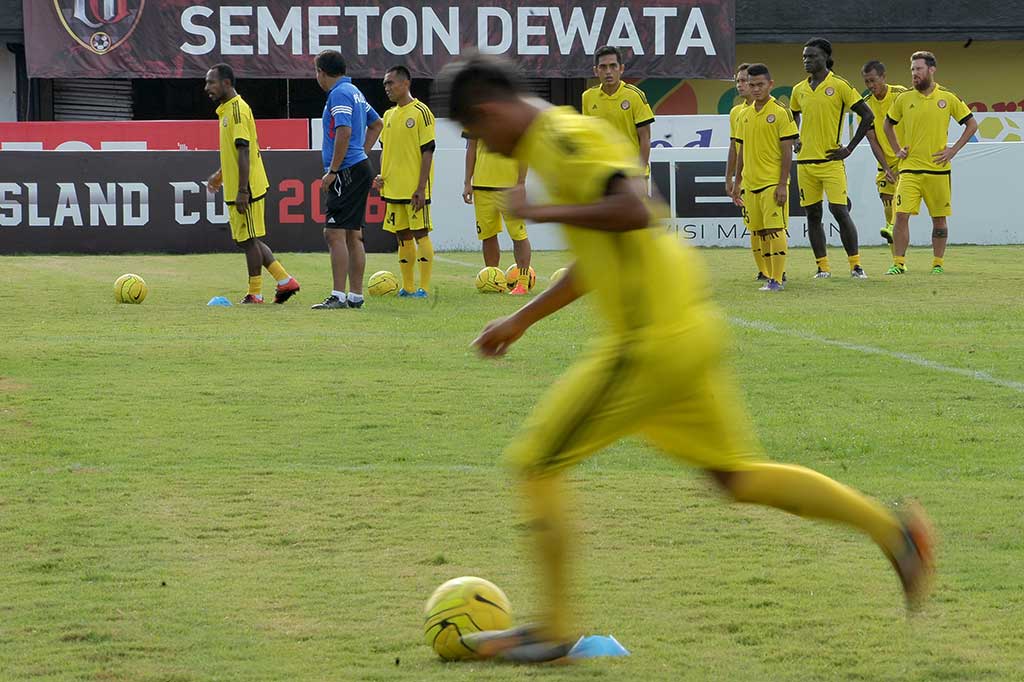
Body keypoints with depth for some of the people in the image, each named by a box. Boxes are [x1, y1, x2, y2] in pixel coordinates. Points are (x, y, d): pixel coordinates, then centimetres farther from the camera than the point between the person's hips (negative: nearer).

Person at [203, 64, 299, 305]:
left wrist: (242, 191, -25)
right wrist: (221, 174, 31)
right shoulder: (227, 109, 14)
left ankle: (255, 294, 6)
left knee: (249, 240, -1)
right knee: (247, 240, 13)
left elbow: (244, 151, -22)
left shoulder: (238, 109, -16)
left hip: (245, 190, -10)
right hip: (234, 189, 10)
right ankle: (284, 280, 16)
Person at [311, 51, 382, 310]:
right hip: (360, 167, 10)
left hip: (347, 172, -10)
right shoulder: (354, 92, 17)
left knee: (335, 233, -12)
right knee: (353, 234, 11)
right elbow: (377, 124, 30)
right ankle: (355, 296, 13)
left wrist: (331, 171, -20)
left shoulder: (339, 94, -13)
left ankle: (338, 296, -17)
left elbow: (344, 132, -24)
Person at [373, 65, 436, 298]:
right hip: (393, 188, 7)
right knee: (403, 236, 9)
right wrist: (381, 176, 4)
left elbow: (427, 151, -11)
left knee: (420, 234, -5)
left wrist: (421, 187, -16)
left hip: (414, 188, -7)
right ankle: (407, 287, 14)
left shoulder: (420, 112, -8)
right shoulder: (389, 115, 13)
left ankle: (424, 288, -3)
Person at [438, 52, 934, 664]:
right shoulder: (557, 138, 18)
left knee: (537, 462, -1)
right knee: (737, 475, 17)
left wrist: (544, 212, -18)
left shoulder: (565, 139, -14)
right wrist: (521, 321, 29)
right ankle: (893, 530, 14)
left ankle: (555, 629, 4)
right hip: (689, 331, 10)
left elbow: (634, 209, -29)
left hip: (653, 341, -10)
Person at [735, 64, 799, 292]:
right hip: (750, 183, 6)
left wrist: (783, 185, -14)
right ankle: (771, 275, 17)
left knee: (774, 230, -10)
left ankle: (777, 280, -9)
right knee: (758, 233, 8)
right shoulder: (745, 115, 12)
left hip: (772, 183, -6)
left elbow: (787, 151, -8)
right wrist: (737, 182, 17)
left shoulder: (780, 113, -6)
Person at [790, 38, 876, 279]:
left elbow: (868, 116, -5)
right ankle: (822, 266, 11)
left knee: (840, 211, -9)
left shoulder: (839, 86, -5)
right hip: (805, 161, 5)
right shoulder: (799, 90, 10)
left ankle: (855, 265, -2)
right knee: (813, 214, 5)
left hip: (831, 160, -5)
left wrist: (849, 148, -7)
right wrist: (794, 141, 14)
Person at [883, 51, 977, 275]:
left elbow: (972, 125, 7)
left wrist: (953, 150, -1)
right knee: (901, 215, -11)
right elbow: (888, 124, 21)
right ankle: (898, 263, -6)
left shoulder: (948, 98, 0)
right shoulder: (904, 99, 4)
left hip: (938, 169, 0)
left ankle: (938, 263, 17)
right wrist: (897, 150, 9)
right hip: (910, 169, 0)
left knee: (939, 219, 6)